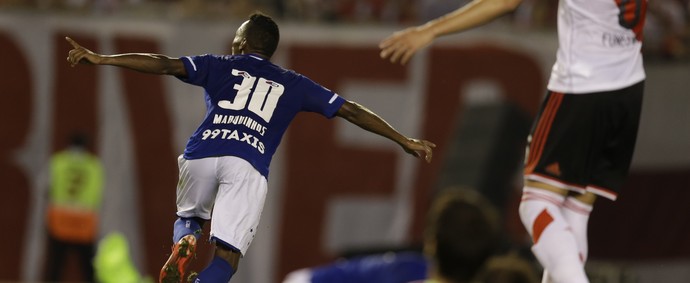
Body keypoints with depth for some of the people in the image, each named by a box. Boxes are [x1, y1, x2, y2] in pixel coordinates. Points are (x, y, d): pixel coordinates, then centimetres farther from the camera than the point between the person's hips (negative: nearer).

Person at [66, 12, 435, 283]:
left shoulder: (220, 66, 21)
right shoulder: (292, 85, 24)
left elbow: (165, 65, 9)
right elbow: (351, 111, 22)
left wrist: (101, 59, 9)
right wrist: (404, 141, 27)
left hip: (202, 154, 1)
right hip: (249, 166, -1)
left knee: (187, 218, 30)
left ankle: (183, 245, -4)